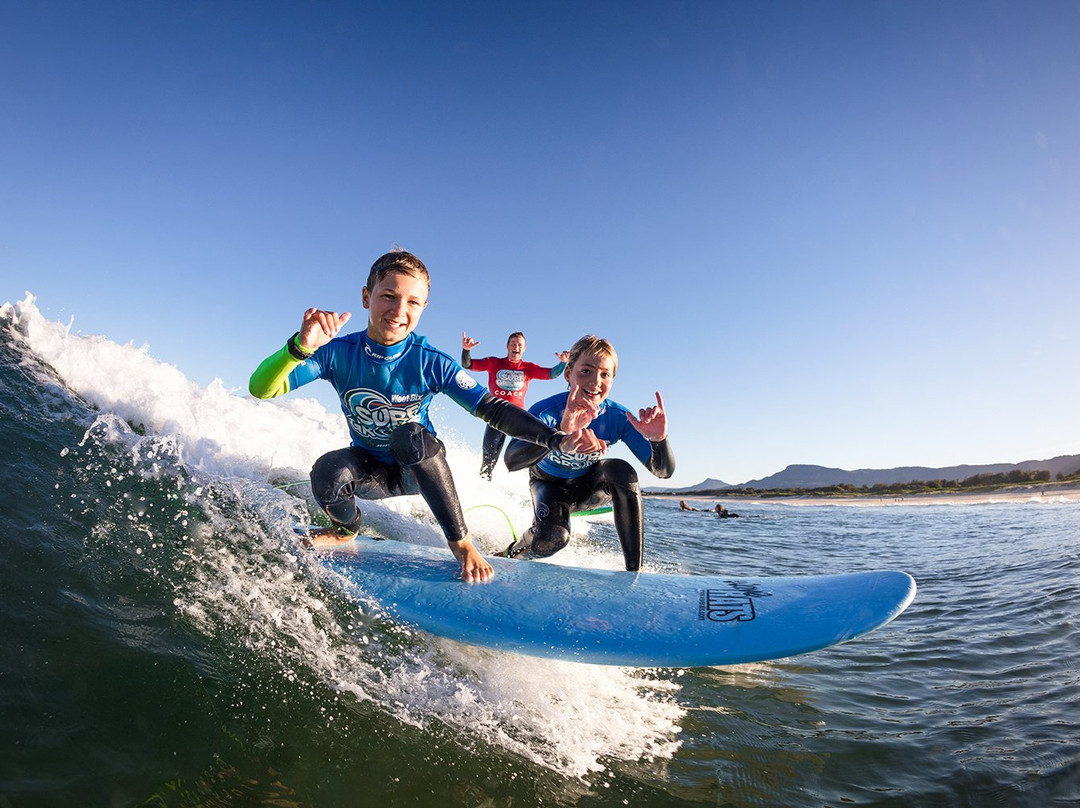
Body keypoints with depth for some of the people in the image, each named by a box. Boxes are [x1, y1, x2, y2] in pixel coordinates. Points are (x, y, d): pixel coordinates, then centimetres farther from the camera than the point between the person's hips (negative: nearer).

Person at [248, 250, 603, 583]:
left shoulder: (432, 364, -21)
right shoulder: (338, 353, -18)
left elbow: (493, 410, -24)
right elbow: (261, 389, -24)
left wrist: (556, 438, -38)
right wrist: (301, 346, -45)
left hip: (420, 468, -1)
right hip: (372, 472, 2)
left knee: (410, 433, -35)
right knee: (327, 471, -31)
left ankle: (461, 541, -21)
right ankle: (346, 528, 6)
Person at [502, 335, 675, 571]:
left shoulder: (618, 417, -24)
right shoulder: (546, 410, -32)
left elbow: (663, 471, -27)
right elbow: (511, 461, -50)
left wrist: (658, 440, -51)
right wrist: (562, 432, -66)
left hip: (590, 489, 2)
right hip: (549, 485, -2)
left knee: (621, 470, -29)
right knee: (554, 538, -31)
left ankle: (634, 568, -20)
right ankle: (517, 550, 8)